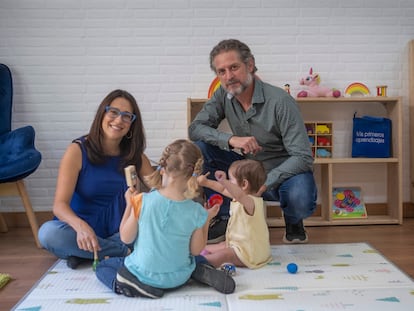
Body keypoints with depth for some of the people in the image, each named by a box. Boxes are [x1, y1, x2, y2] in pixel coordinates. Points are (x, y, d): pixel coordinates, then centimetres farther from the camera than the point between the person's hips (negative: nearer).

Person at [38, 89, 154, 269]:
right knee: (48, 233, -32)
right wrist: (80, 226, -39)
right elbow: (60, 204, -18)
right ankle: (127, 252, -21)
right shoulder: (78, 151, -9)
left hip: (120, 233, 2)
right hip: (82, 232, -2)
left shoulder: (135, 156, 2)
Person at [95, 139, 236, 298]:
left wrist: (129, 204, 0)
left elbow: (126, 238, -10)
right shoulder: (197, 212, -18)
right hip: (179, 278, 3)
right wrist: (207, 219, 4)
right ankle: (203, 273, 4)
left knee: (102, 266, 21)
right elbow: (196, 250, -6)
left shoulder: (142, 201, -23)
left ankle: (137, 286, -7)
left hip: (145, 274, -3)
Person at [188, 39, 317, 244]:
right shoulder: (223, 96, -7)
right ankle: (225, 218, -2)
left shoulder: (280, 101, -23)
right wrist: (231, 139, -28)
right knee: (199, 149, -16)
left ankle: (293, 221, 4)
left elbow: (302, 157, -24)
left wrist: (265, 183, -36)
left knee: (300, 202, -37)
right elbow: (194, 128, -11)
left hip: (282, 171, -4)